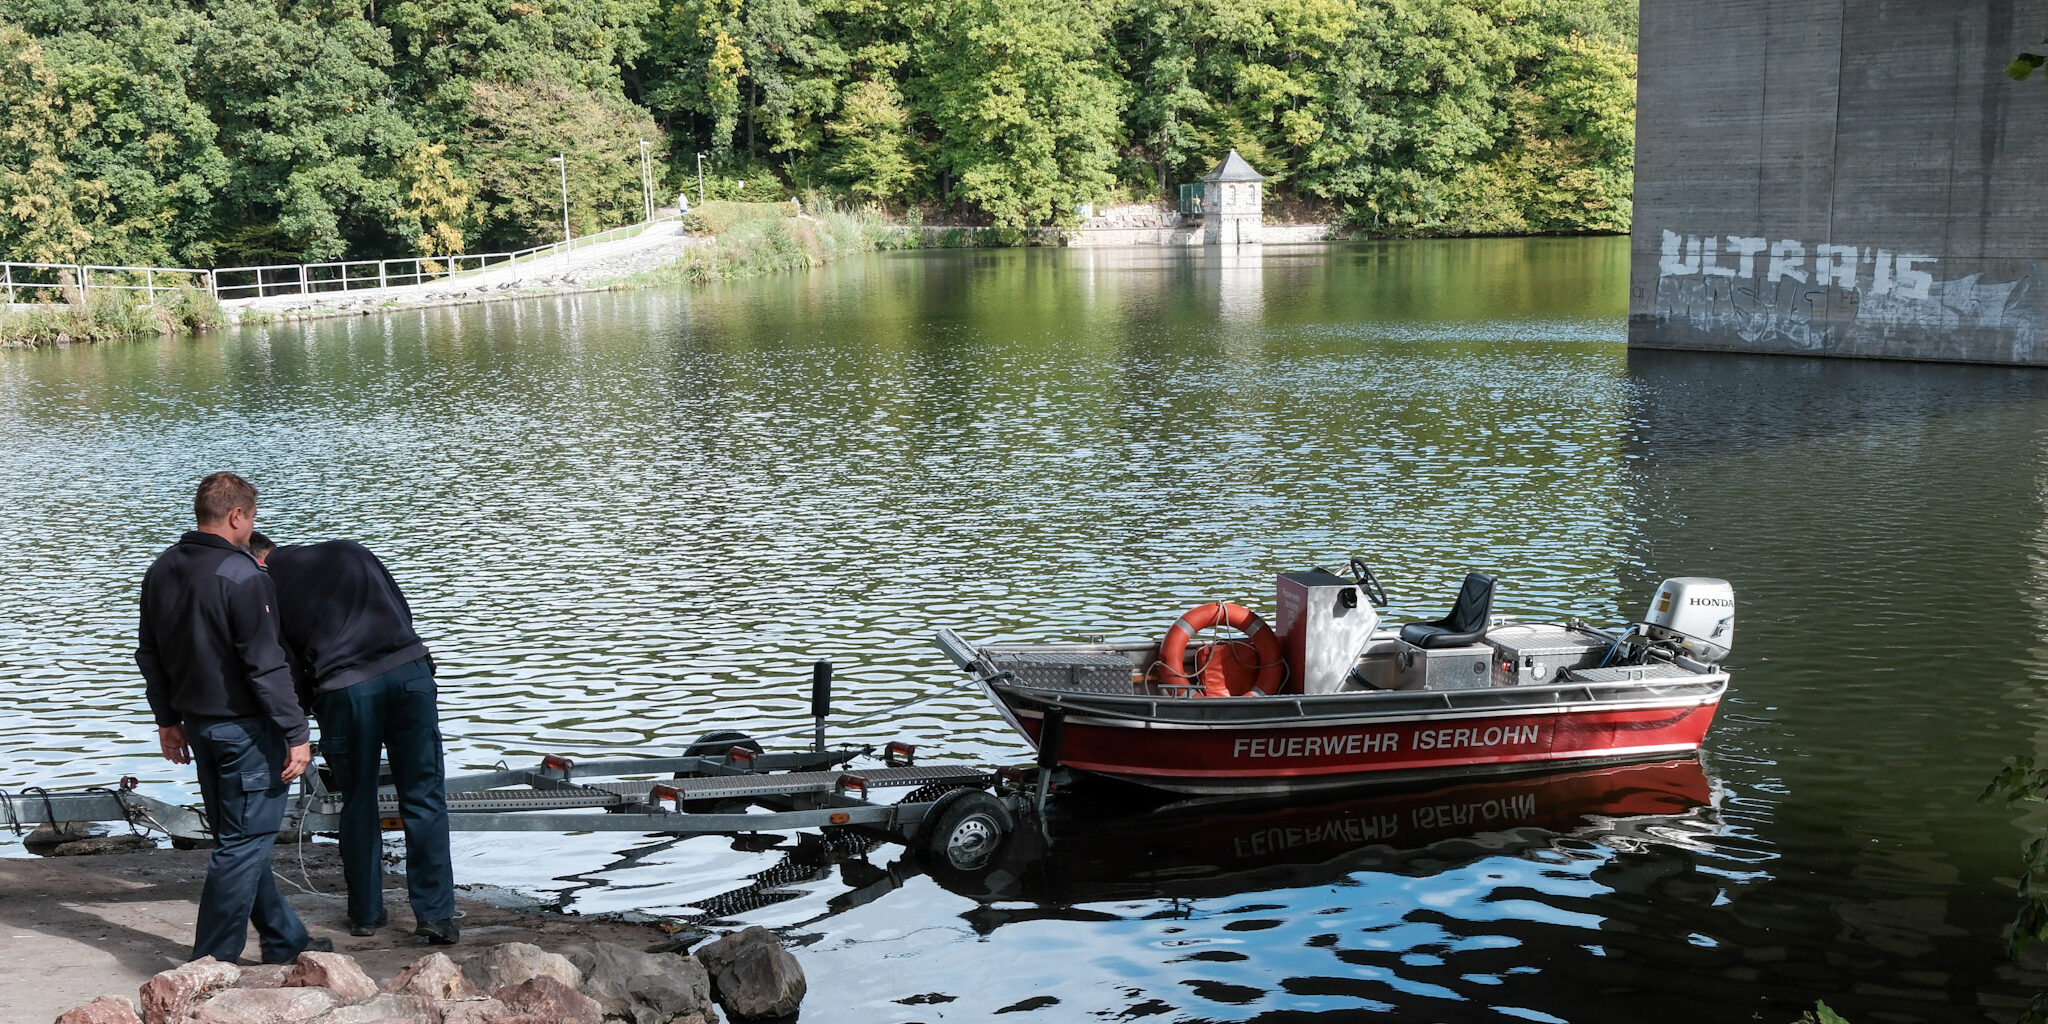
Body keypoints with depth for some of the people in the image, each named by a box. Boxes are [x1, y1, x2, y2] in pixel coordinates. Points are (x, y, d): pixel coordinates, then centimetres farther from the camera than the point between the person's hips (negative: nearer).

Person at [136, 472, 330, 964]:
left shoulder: (161, 570, 6)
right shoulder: (242, 576, -20)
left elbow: (149, 654, 14)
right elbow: (265, 665, -21)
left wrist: (168, 719, 23)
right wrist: (296, 733, -17)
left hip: (197, 722, 9)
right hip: (244, 727, -9)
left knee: (241, 836, 17)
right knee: (244, 843, 0)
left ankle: (285, 939, 29)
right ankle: (213, 961, 3)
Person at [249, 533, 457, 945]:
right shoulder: (347, 551, 20)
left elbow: (285, 669, 6)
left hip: (344, 689, -2)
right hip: (410, 668, 2)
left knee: (358, 806, 16)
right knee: (425, 799, 6)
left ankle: (365, 913, 26)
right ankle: (435, 914, 4)